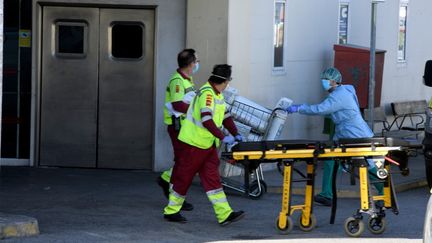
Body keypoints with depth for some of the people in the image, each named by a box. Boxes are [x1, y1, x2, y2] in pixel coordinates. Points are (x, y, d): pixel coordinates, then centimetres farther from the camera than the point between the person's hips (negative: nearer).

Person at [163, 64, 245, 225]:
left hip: (208, 145, 9)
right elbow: (206, 120, -30)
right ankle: (171, 211, 14)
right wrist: (223, 137, -30)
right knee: (184, 177, 2)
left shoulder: (218, 94, 12)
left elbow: (225, 115, 16)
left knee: (212, 178, 4)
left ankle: (225, 214, -1)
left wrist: (235, 134, 5)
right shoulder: (207, 93, -20)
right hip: (194, 142, -9)